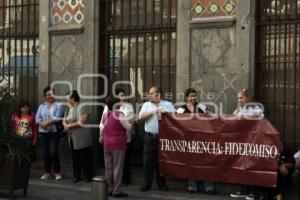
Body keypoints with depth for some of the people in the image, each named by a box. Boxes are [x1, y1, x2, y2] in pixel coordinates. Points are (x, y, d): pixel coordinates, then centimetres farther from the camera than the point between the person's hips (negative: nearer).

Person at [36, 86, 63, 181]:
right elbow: (37, 118, 4)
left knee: (53, 152, -10)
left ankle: (57, 172, 3)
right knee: (46, 152, 8)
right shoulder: (41, 106, 14)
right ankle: (47, 172, 18)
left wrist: (46, 123, -16)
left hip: (54, 131, -4)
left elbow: (57, 118, -12)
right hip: (43, 132, 4)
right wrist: (44, 125, -12)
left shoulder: (57, 105, 0)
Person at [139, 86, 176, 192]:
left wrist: (165, 112, -11)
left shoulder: (168, 104, 7)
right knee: (148, 161, 1)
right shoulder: (146, 105, 11)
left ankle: (162, 184, 14)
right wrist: (153, 112, -8)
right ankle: (147, 184, 9)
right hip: (150, 136, 1)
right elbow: (141, 117, -2)